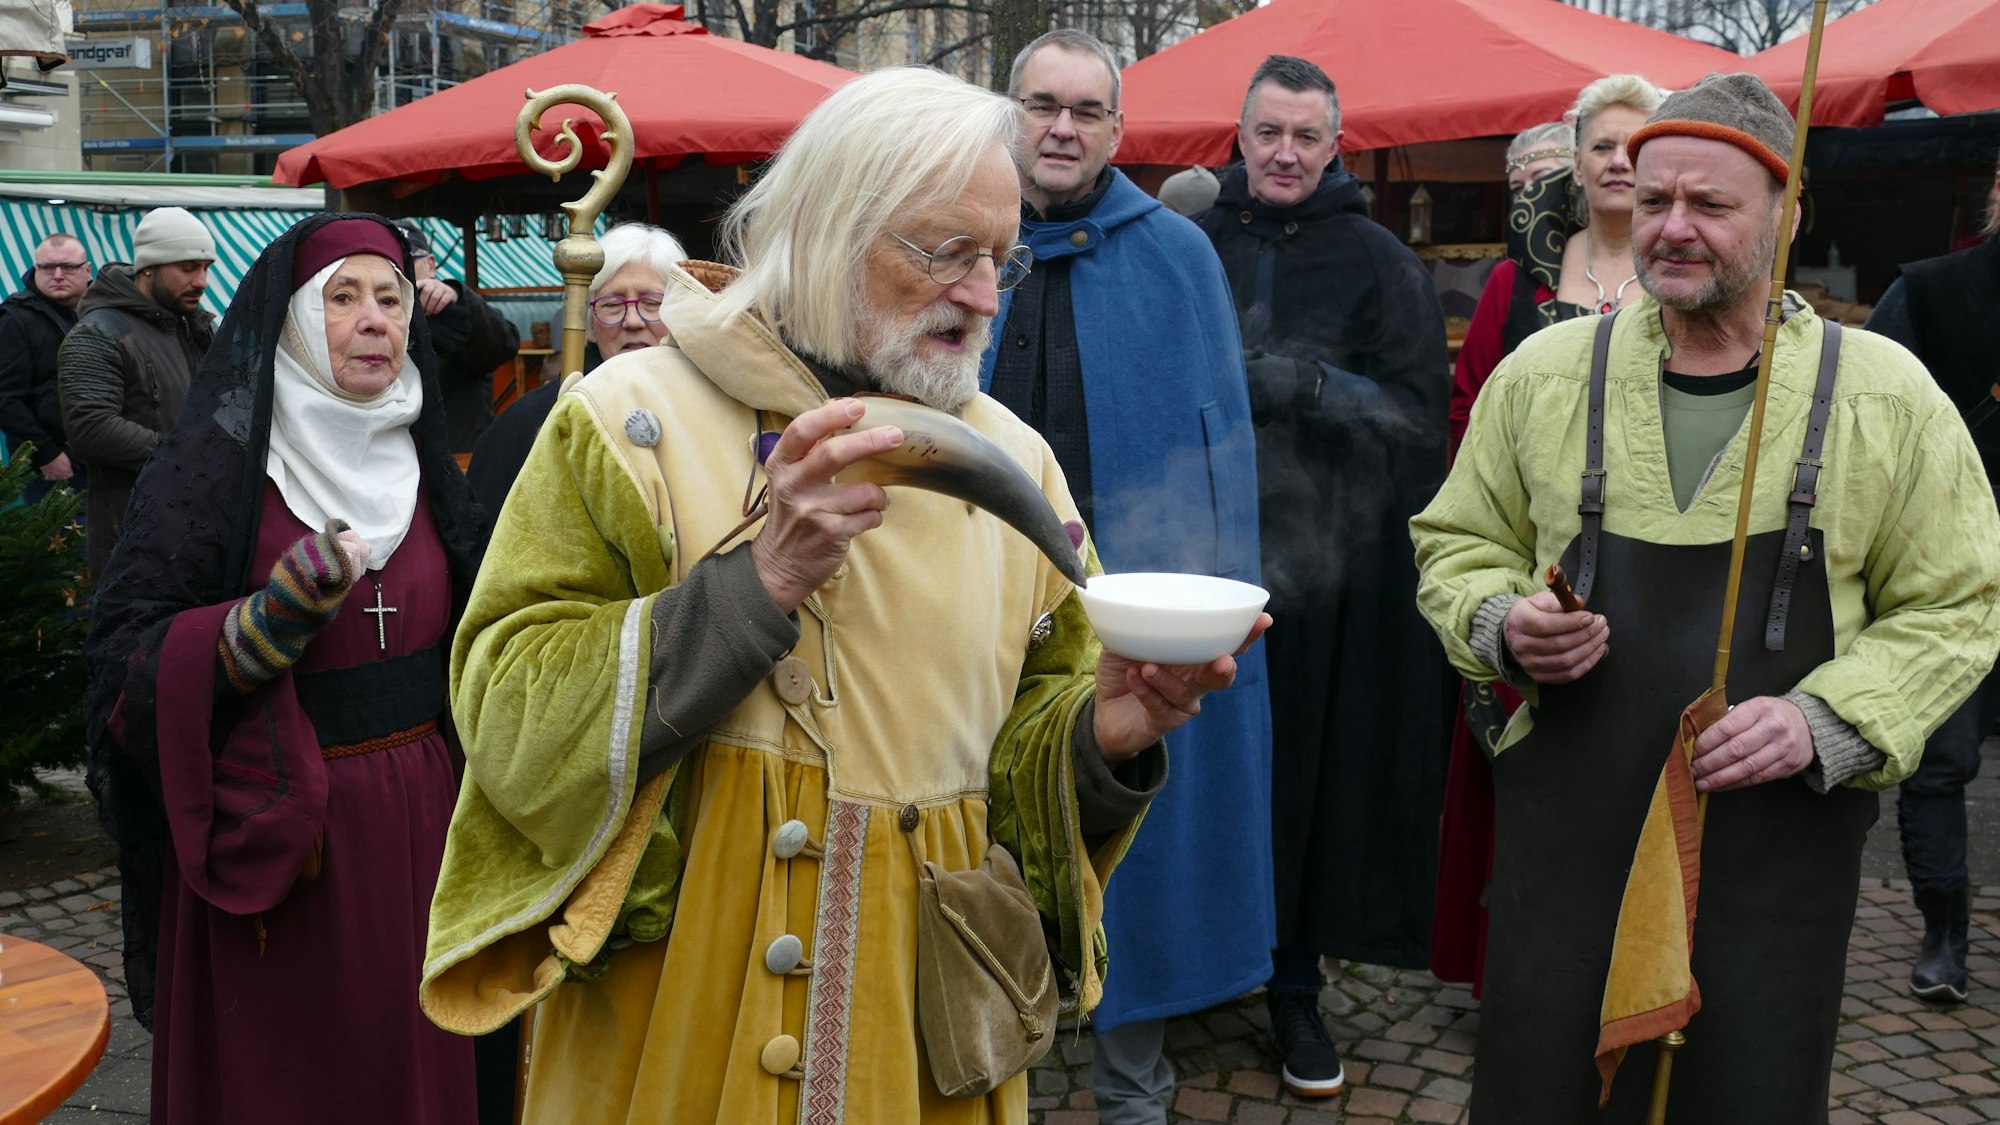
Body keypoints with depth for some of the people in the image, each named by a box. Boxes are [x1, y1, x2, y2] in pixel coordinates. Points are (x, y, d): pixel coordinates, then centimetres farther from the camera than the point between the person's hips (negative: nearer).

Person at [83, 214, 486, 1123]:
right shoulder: (215, 459, -8)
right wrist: (272, 618, -26)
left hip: (415, 818, 5)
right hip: (269, 835, -4)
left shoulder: (419, 457, 8)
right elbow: (127, 656, -13)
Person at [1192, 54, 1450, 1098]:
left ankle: (1295, 982, 19)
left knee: (1310, 767, 3)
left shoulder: (1380, 263, 2)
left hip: (1323, 561, -1)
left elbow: (1420, 415, -4)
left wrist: (1297, 382, -15)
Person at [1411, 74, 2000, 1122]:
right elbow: (1456, 545, 11)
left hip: (1779, 848, 0)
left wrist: (1825, 721, -13)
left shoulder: (1887, 394, 0)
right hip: (1567, 832, 1)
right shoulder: (1543, 370, 3)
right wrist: (1503, 625, -11)